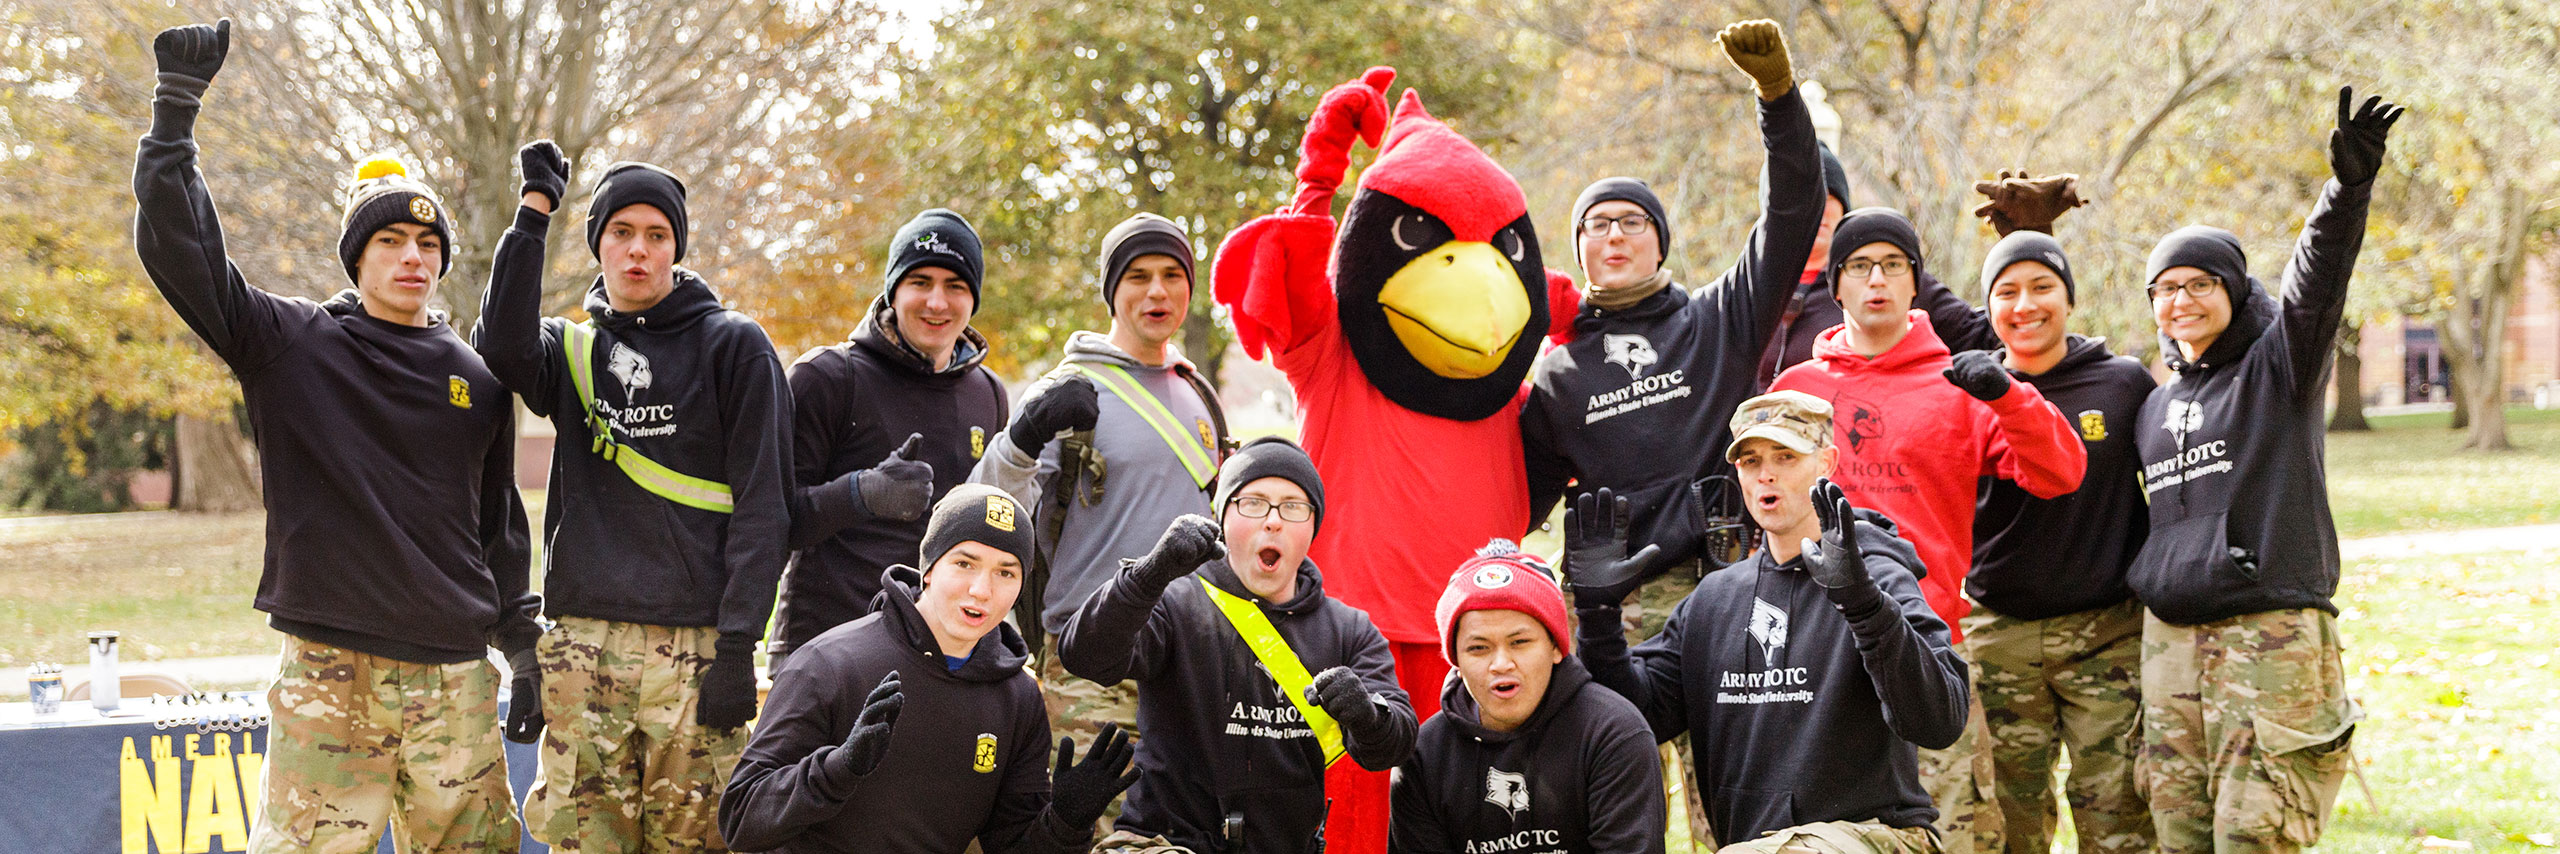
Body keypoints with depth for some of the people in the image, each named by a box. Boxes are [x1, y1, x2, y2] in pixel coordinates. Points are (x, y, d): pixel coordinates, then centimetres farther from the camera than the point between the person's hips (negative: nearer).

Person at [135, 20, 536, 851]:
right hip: (328, 676, -3)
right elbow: (176, 245, -6)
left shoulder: (476, 379, 11)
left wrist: (524, 649, 16)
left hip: (454, 678, 3)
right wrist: (178, 100, -11)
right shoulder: (292, 344, 3)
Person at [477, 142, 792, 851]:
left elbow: (760, 506, -1)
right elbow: (502, 344, -11)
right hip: (583, 647, 3)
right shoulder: (572, 349, 15)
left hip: (696, 650, -3)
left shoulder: (733, 346, 5)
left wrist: (738, 646, -10)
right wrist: (534, 212, -9)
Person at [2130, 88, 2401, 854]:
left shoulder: (2278, 367, 2)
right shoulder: (2154, 407, 19)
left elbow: (2318, 281, -16)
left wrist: (2349, 187, -33)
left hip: (2270, 638, -6)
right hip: (2170, 640, 6)